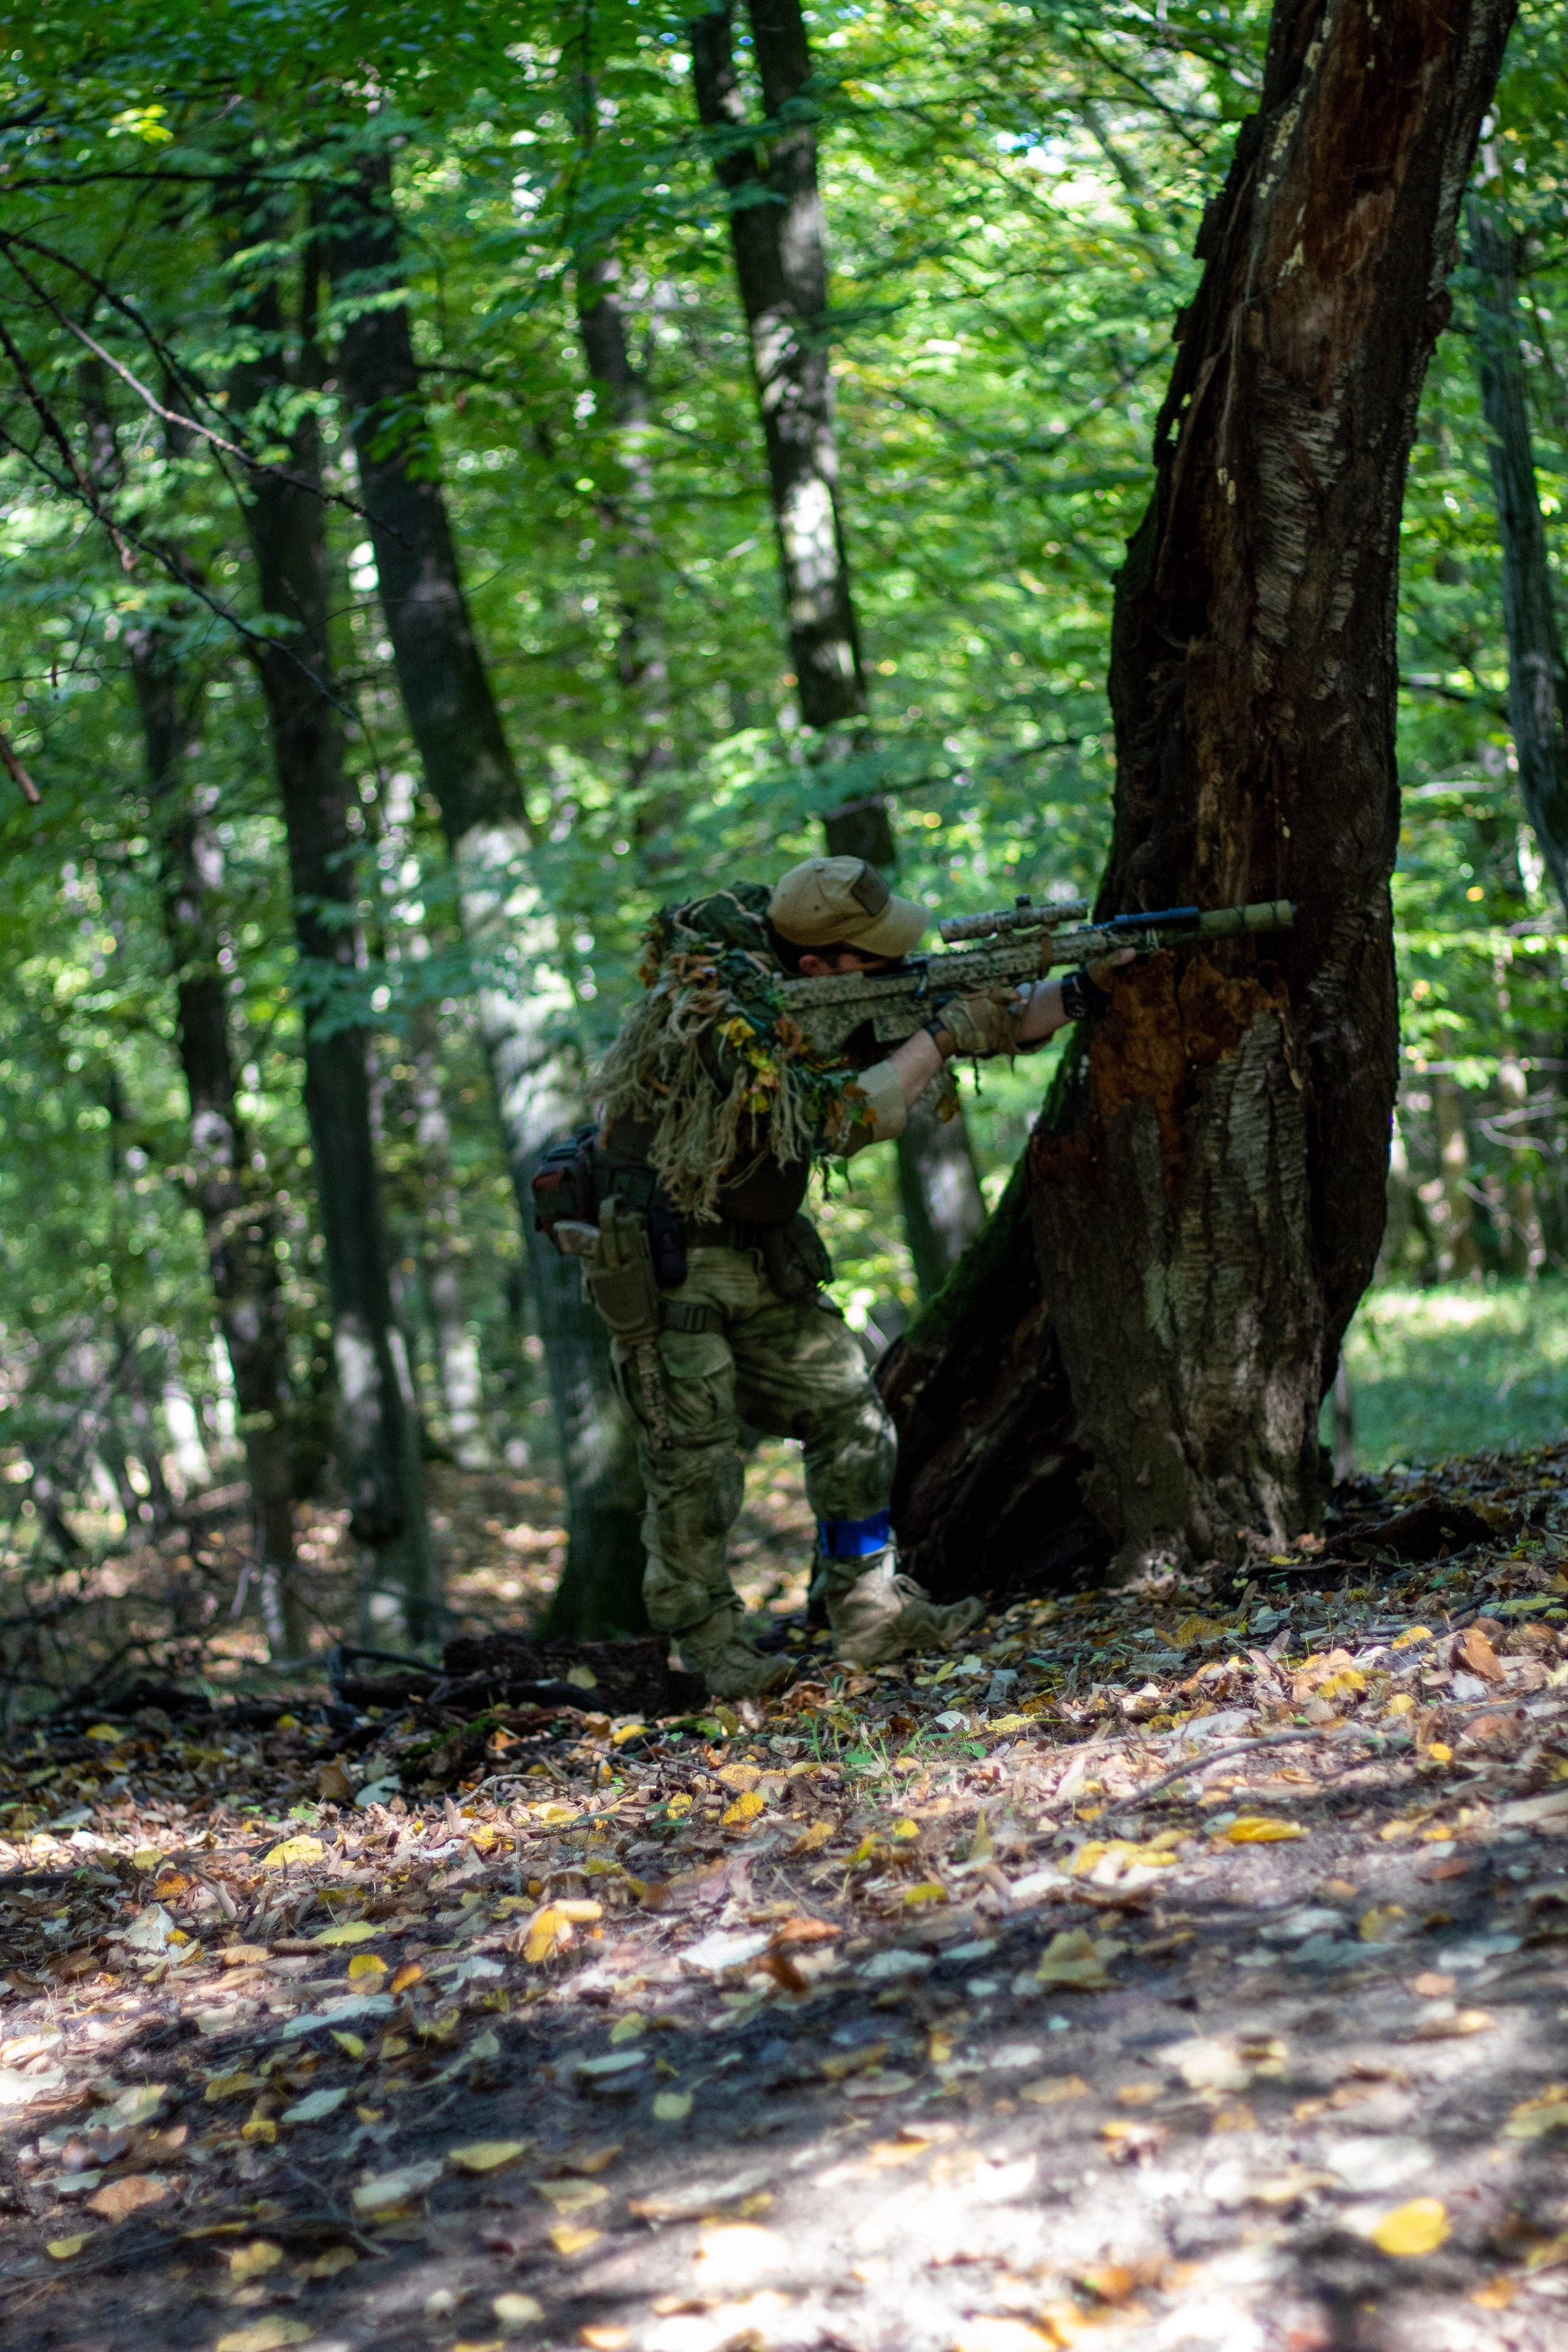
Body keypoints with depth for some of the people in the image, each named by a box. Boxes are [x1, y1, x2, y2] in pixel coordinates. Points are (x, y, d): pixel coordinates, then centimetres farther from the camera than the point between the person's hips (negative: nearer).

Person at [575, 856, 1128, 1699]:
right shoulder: (713, 1013, -27)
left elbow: (981, 1020, 5)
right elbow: (834, 1120, -32)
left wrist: (1089, 988, -7)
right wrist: (939, 1037, -24)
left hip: (759, 1256, 8)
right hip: (660, 1264, -8)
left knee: (848, 1413, 5)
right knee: (695, 1462, -5)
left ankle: (868, 1608, 13)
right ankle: (711, 1646, 7)